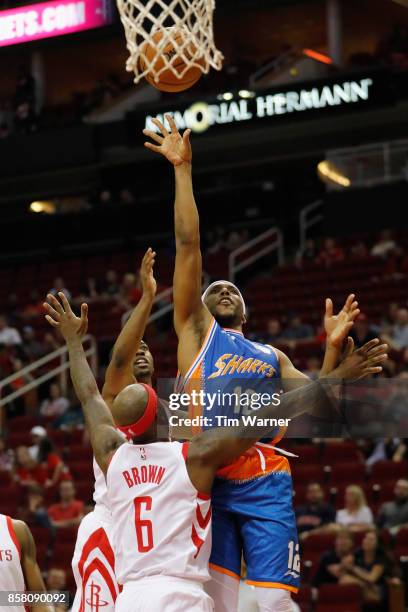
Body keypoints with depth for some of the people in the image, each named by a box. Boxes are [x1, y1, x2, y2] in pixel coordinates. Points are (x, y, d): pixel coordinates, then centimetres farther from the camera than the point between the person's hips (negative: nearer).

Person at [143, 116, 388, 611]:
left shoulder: (272, 356, 29)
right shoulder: (196, 330, 18)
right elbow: (188, 243, 11)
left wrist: (333, 346, 10)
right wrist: (183, 169, 7)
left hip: (266, 483, 3)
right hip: (209, 477, -3)